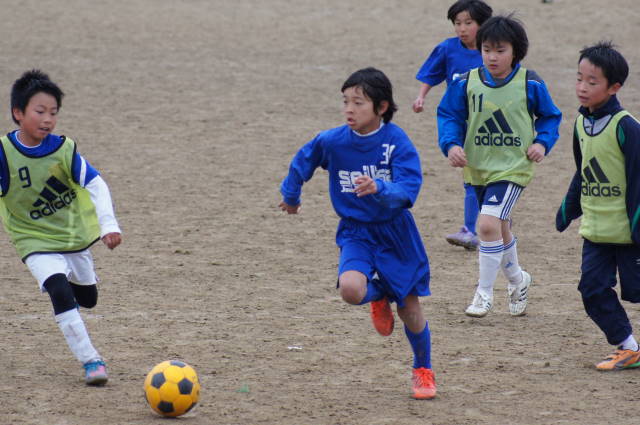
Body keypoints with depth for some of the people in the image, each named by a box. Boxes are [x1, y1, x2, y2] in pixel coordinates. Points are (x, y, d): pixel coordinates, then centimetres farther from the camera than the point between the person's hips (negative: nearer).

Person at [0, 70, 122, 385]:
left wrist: (108, 225, -23)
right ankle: (90, 361, -20)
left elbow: (95, 185, -13)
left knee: (87, 298, 17)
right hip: (35, 241, -3)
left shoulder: (63, 149, -14)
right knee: (59, 291, -25)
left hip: (74, 234, 3)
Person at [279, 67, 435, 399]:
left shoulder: (397, 141, -17)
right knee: (350, 289, -27)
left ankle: (423, 371, 32)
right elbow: (302, 161, 12)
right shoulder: (332, 141, -9)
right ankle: (377, 295, 12)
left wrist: (378, 188, -45)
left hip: (395, 231, -1)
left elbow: (409, 189, -26)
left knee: (409, 307, 6)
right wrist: (291, 195, 28)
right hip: (356, 232, 1)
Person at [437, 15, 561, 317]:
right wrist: (451, 144, -13)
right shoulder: (467, 83, -3)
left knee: (489, 224, -21)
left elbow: (550, 116, 7)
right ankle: (517, 281, 45)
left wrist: (542, 142, -9)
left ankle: (484, 293, -7)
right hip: (478, 168, 4)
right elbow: (449, 115, 4)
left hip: (513, 167, -4)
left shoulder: (530, 84, -7)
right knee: (500, 230, 20)